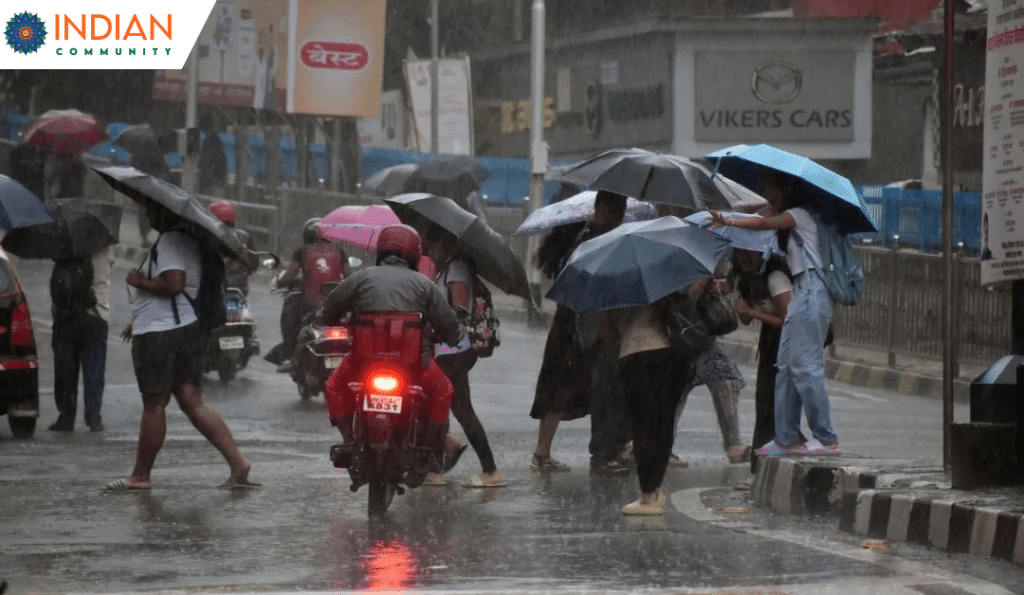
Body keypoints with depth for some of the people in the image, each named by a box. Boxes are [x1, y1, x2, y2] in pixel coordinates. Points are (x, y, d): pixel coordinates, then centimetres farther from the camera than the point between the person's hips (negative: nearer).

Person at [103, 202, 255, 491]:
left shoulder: (170, 241, -14)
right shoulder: (186, 240, 19)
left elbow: (173, 284, -26)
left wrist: (139, 282, -11)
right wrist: (139, 322, 32)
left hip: (160, 336, -10)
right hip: (187, 327, 10)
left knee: (153, 405, -1)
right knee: (193, 404, 5)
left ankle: (140, 476, 8)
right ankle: (238, 464, -5)